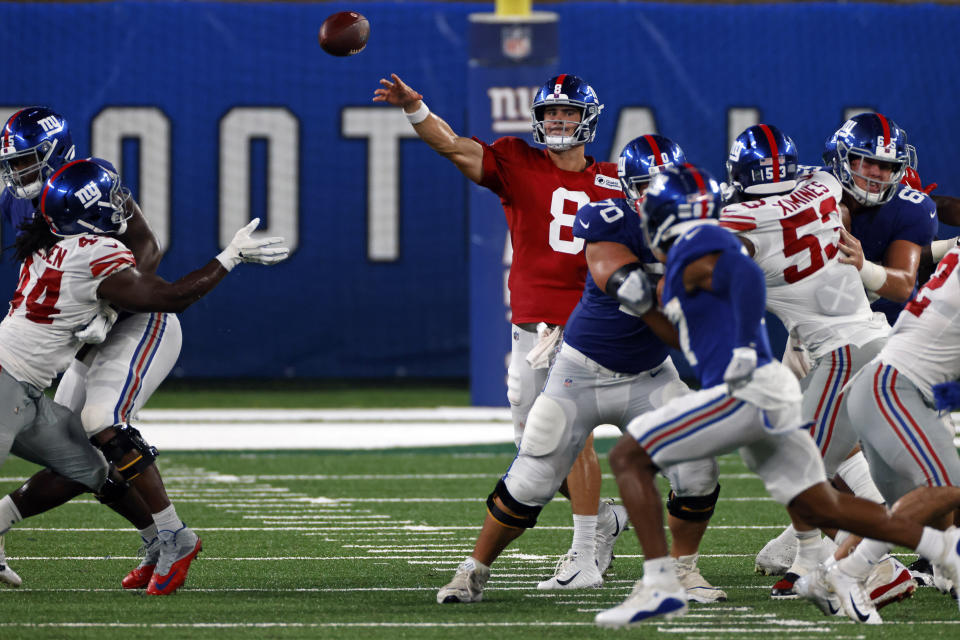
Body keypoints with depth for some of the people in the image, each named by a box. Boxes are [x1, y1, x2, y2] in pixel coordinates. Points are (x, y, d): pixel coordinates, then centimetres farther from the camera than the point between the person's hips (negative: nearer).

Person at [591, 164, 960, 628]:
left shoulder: (693, 247, -8)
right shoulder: (690, 257, 22)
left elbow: (747, 275, -24)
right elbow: (690, 338, 31)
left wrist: (744, 348, -26)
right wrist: (642, 307, 20)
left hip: (746, 393, -10)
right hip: (773, 398, 10)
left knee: (629, 457, -6)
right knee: (820, 509, 17)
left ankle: (658, 586, -13)